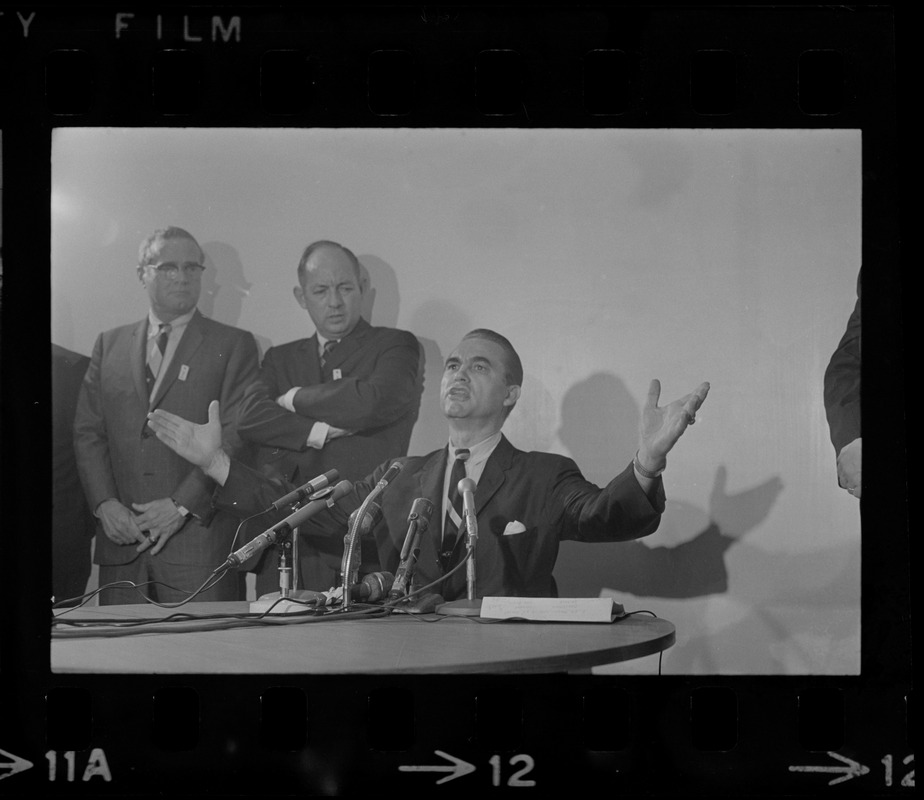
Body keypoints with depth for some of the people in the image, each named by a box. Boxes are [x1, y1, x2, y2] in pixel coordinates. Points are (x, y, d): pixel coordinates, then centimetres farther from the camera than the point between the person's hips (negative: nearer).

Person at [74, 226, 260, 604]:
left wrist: (182, 506, -12)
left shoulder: (233, 345, 6)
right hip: (120, 540, 3)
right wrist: (105, 503, -4)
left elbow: (236, 435, -3)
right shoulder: (109, 345, 17)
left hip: (198, 538, -3)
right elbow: (87, 432, 12)